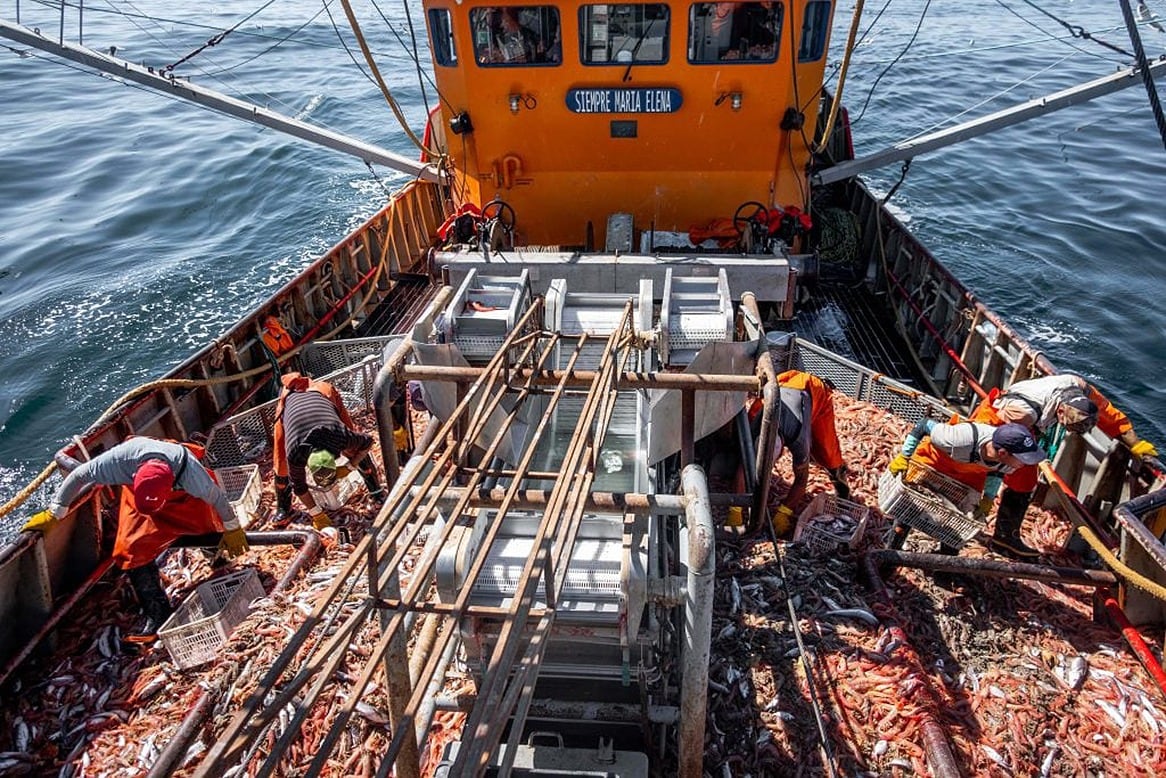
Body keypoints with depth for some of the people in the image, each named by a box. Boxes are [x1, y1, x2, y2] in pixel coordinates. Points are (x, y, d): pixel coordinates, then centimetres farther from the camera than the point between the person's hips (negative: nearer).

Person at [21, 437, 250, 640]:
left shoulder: (192, 473, -44)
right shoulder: (121, 459, -43)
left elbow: (218, 496, -24)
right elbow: (79, 476, -24)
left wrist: (232, 529, -9)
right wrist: (54, 514, -13)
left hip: (183, 497, -1)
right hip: (138, 495, 1)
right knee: (133, 551, -11)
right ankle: (157, 615, -1)